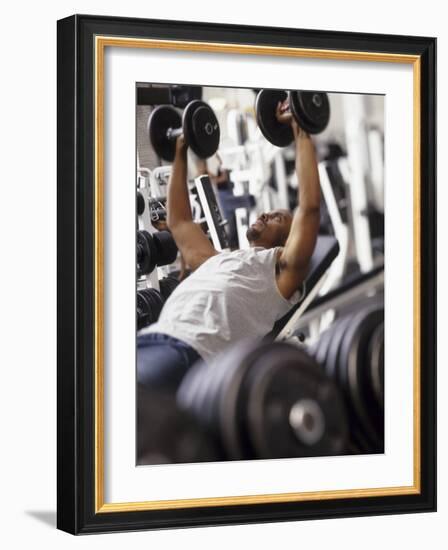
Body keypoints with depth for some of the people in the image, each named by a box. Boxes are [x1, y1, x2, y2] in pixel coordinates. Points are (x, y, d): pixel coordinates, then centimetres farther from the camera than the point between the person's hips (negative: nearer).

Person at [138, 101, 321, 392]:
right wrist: (180, 155, 53)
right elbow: (179, 221, 51)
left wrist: (301, 133, 10)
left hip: (189, 352, -8)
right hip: (148, 340, 8)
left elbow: (309, 206, 6)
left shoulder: (282, 269, 17)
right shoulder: (217, 259, 39)